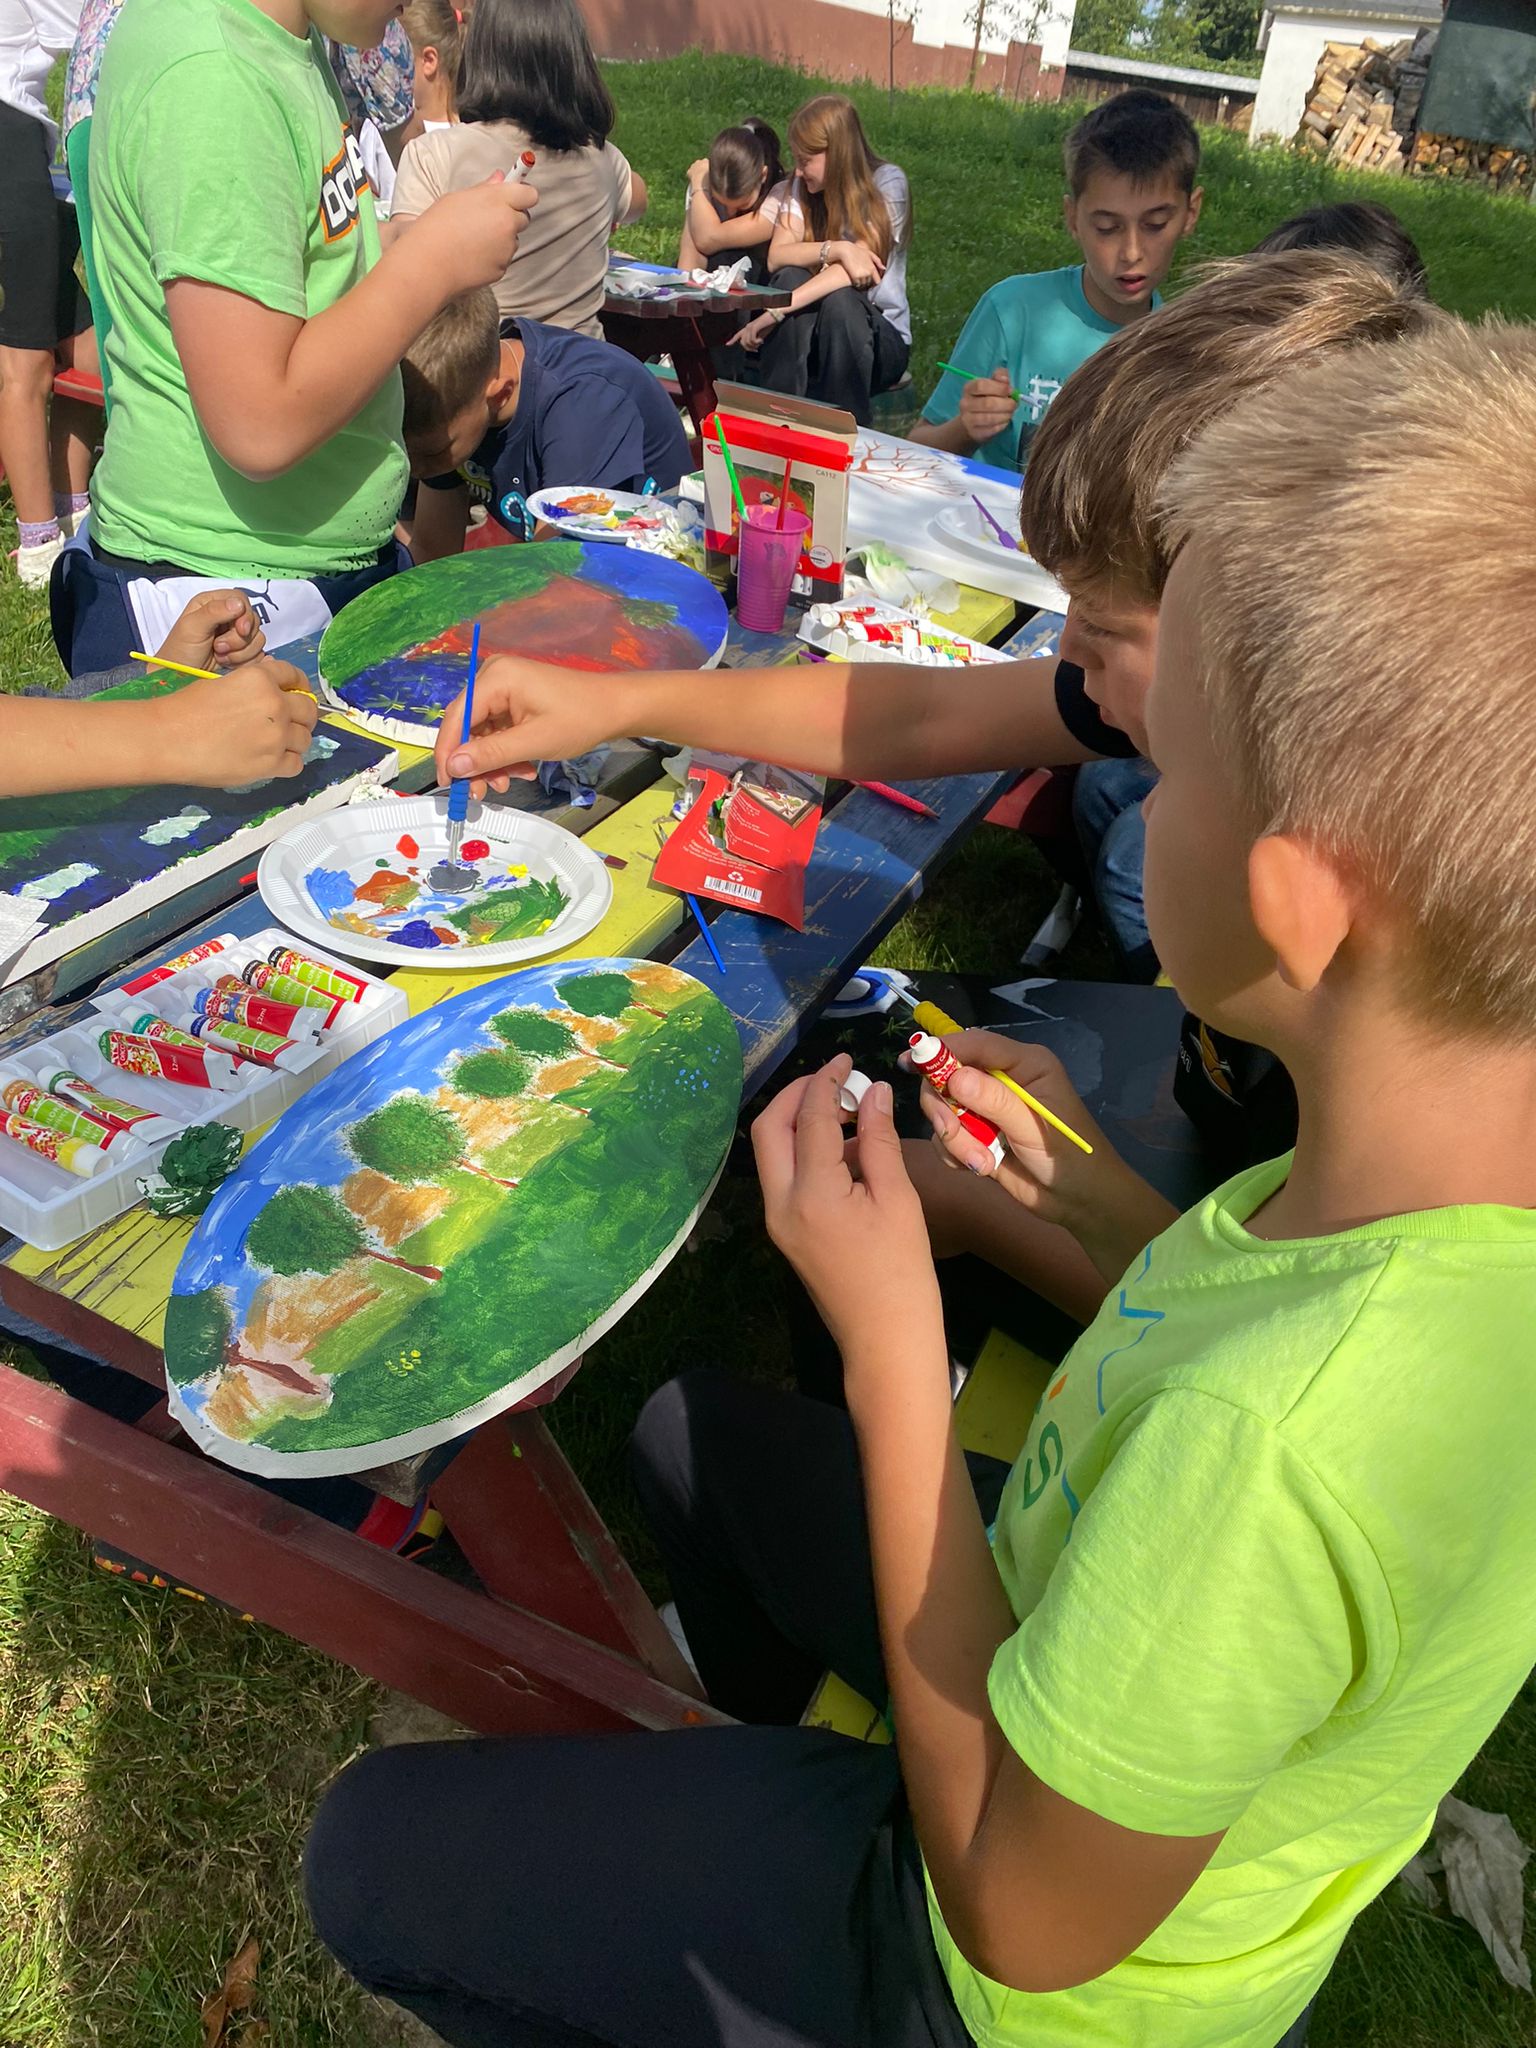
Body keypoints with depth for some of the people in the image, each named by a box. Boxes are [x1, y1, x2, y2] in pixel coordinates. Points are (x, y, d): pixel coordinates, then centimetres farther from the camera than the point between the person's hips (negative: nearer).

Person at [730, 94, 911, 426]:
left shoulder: (887, 183, -10)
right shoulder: (800, 188, 4)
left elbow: (859, 266, -24)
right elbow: (777, 257, -13)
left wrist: (776, 311, -32)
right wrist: (837, 250, -31)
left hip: (879, 337, -3)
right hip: (805, 334, 3)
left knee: (838, 300, -34)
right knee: (791, 279, -26)